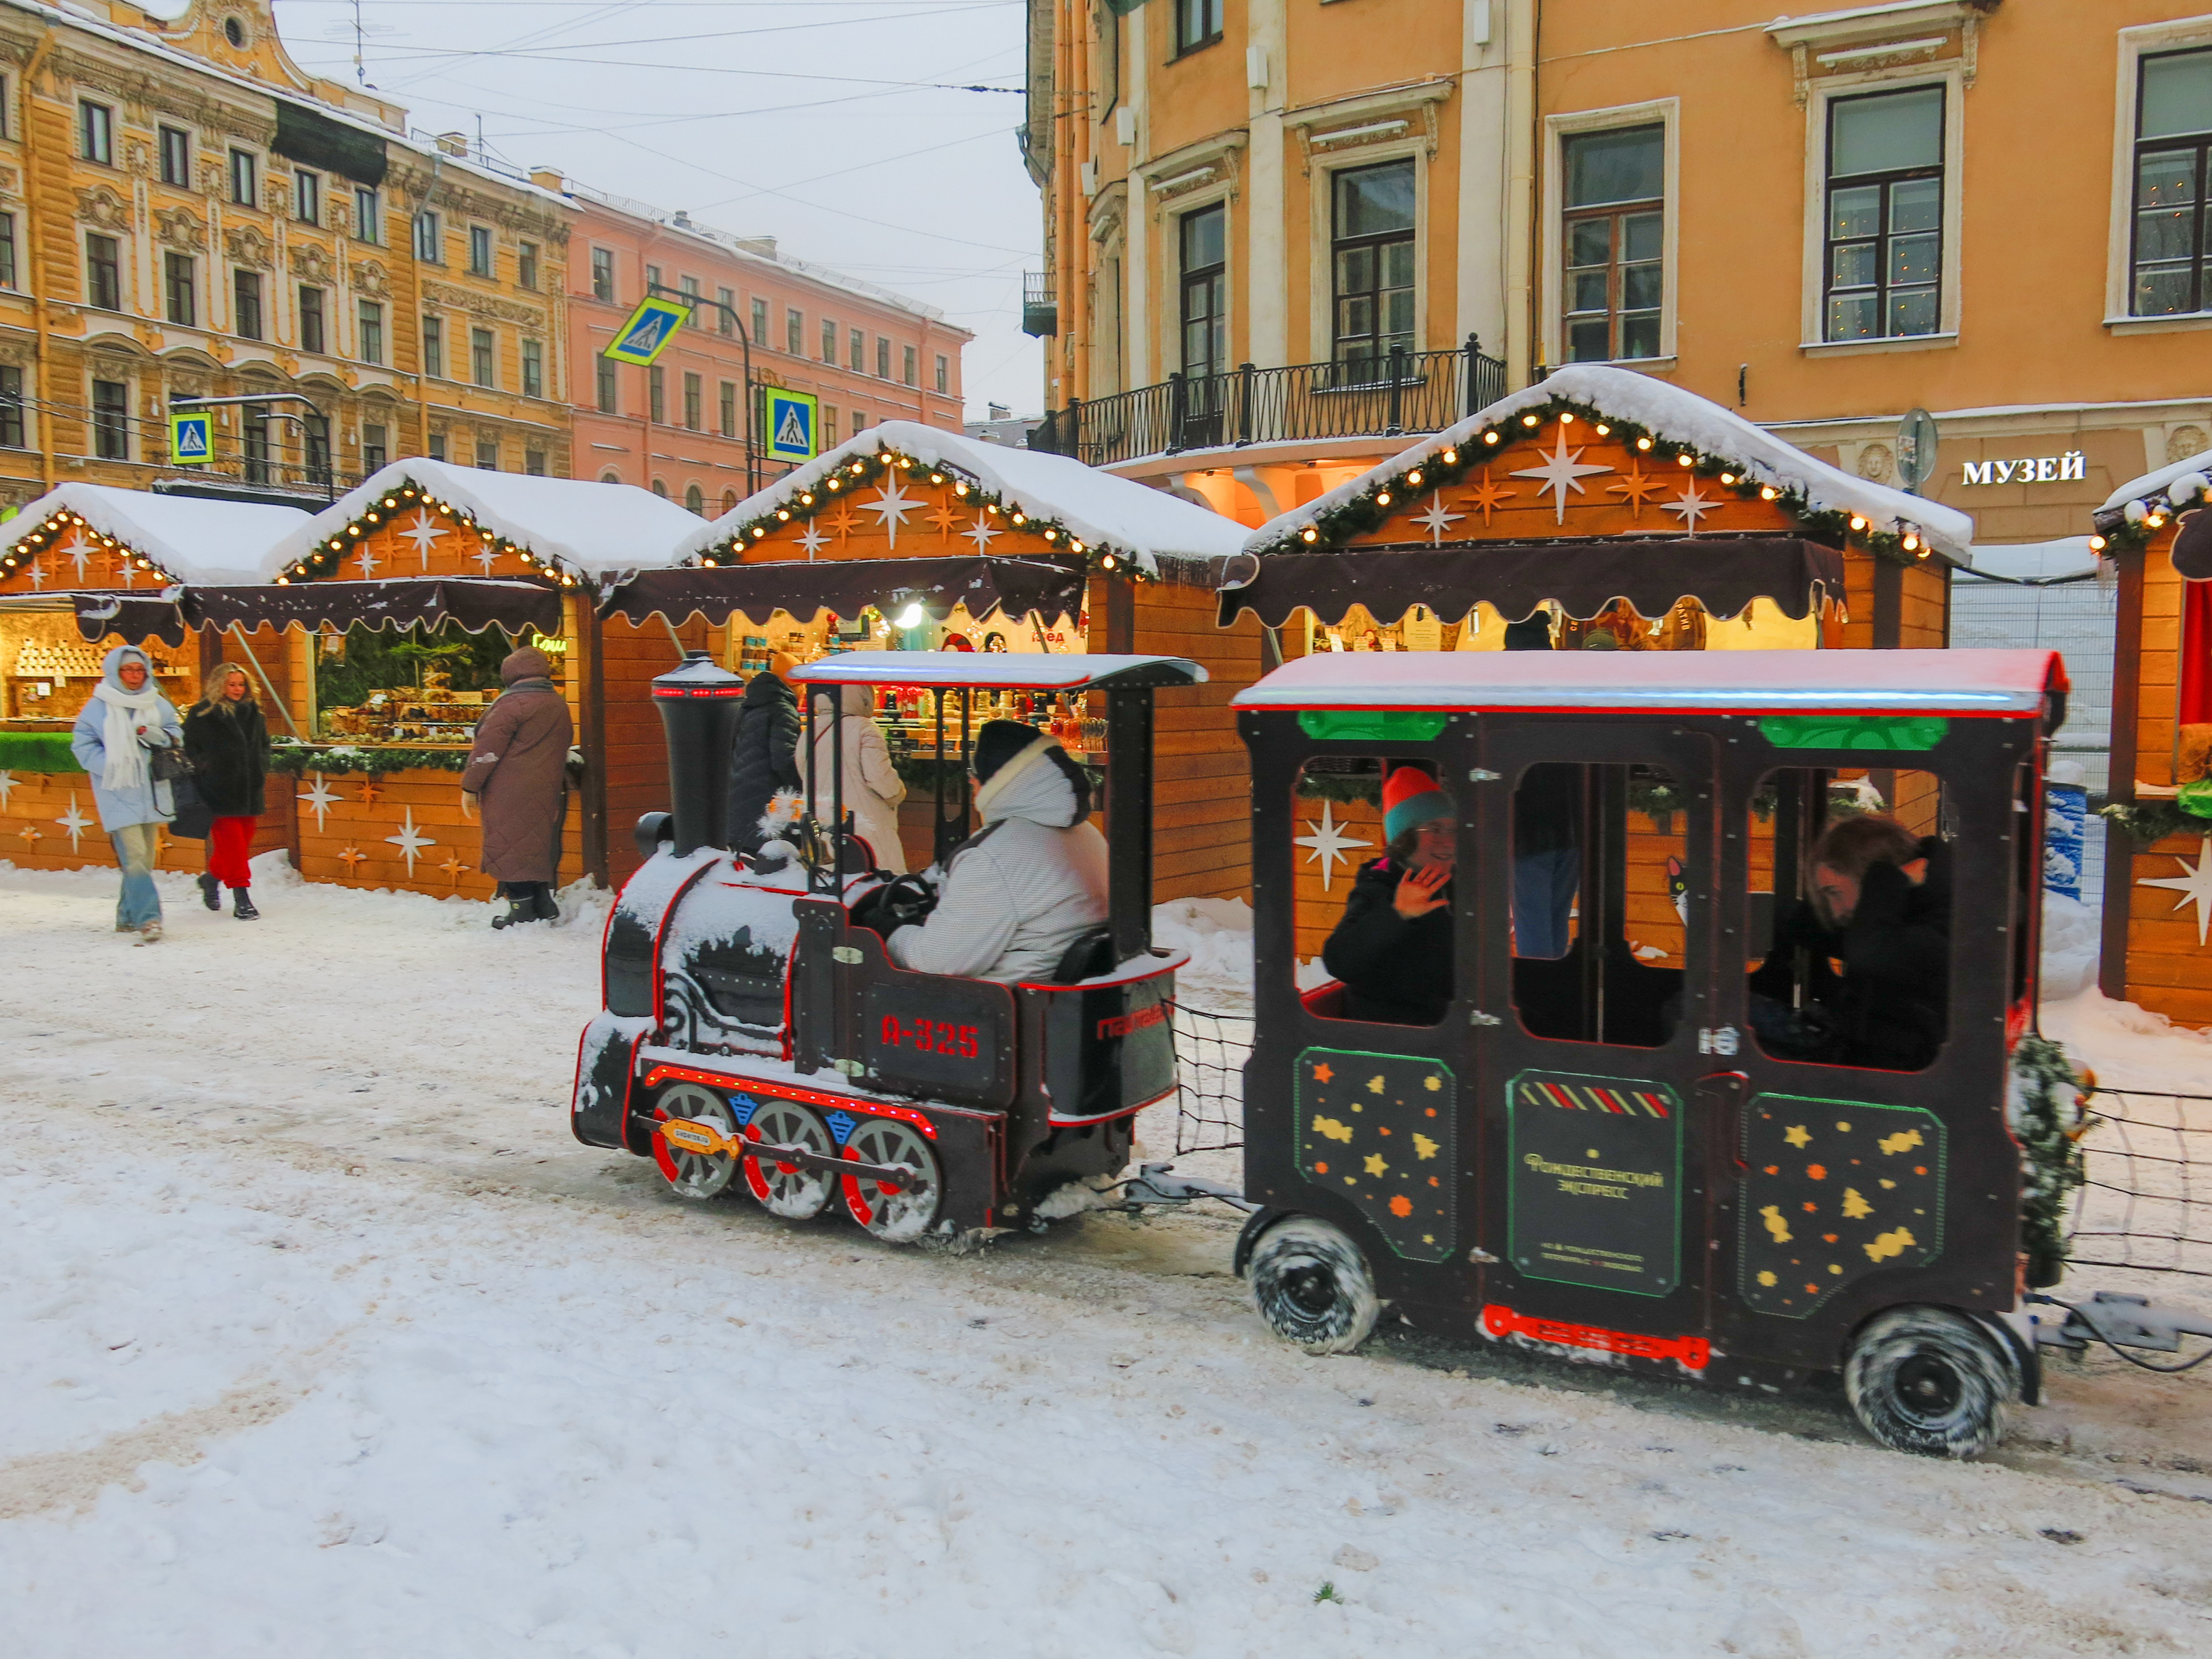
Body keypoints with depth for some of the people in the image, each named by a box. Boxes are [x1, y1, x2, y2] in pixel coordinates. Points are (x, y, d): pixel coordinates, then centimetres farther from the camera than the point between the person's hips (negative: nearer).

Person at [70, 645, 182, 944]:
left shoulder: (158, 704, 9)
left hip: (152, 792, 5)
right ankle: (148, 918, -19)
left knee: (146, 857, 10)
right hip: (119, 793, -5)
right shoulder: (98, 707, -1)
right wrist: (114, 765, -13)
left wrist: (160, 737, -9)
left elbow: (177, 734, 14)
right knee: (134, 857, -15)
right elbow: (83, 745, 0)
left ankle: (129, 916, 23)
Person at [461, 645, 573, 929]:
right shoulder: (559, 705, 11)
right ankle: (545, 907, 18)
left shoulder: (513, 704, -13)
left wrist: (470, 785, -6)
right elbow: (563, 747, 20)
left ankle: (522, 913, -2)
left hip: (510, 795, -8)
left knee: (511, 847, -2)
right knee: (537, 845, 16)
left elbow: (489, 748, -13)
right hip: (546, 794, 8)